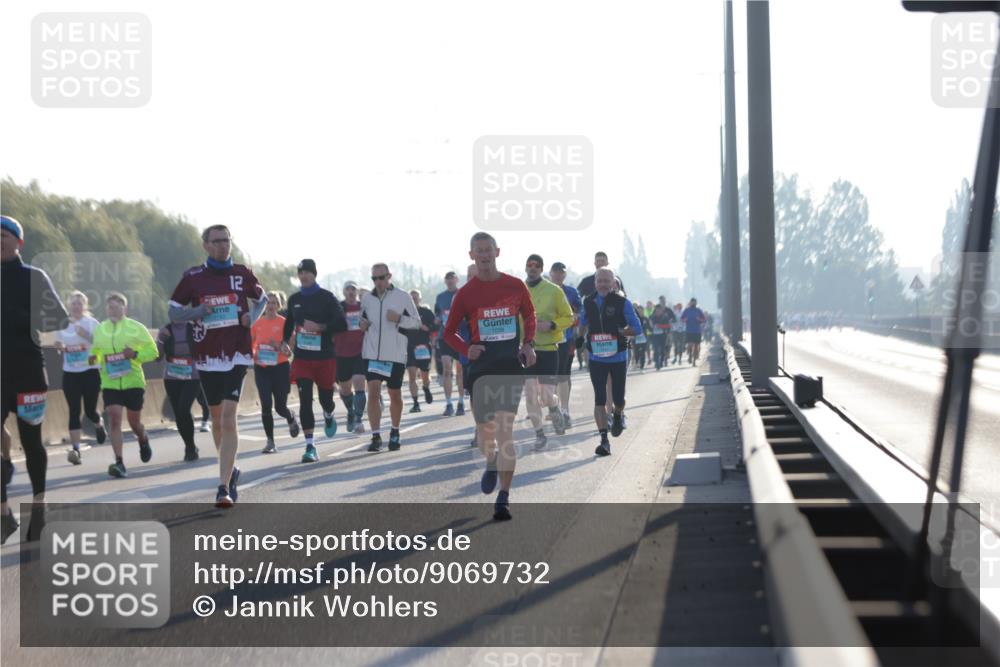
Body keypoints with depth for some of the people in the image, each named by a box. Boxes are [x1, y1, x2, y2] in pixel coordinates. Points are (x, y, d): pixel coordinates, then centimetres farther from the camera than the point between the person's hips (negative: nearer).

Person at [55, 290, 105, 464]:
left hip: (90, 371, -2)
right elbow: (59, 346, 18)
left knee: (90, 410, 3)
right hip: (70, 373, 2)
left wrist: (87, 336, -24)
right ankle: (75, 449, -10)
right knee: (74, 411, -6)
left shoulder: (92, 323, -2)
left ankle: (99, 425, 39)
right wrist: (60, 347, -5)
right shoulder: (63, 325, 7)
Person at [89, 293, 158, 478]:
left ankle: (143, 440, 45)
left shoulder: (136, 328, -2)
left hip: (133, 381, -1)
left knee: (134, 422, 9)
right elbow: (96, 351, 21)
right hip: (110, 383, 1)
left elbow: (153, 352, 0)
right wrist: (94, 358, -3)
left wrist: (135, 354, -18)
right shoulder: (100, 330, 6)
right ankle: (119, 462, -17)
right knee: (114, 418, -15)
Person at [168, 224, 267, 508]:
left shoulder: (242, 274, 4)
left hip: (237, 354, -2)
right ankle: (230, 471, 35)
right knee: (216, 418, 12)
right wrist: (198, 312, -12)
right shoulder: (193, 277, 2)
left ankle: (224, 487, -17)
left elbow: (261, 298, 21)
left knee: (229, 417, -13)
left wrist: (252, 317, 0)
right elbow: (173, 312, 8)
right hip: (207, 356, 2)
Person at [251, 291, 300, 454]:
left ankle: (291, 419, 38)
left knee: (280, 406, 2)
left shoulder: (284, 323, -5)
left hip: (280, 367, -2)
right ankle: (270, 442, 3)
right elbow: (251, 345, 15)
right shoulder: (257, 324, 4)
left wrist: (279, 347, -21)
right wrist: (253, 356, -4)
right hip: (261, 368, 2)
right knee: (266, 406, -5)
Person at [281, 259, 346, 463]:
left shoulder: (326, 298, -4)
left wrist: (319, 327, -22)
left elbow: (342, 324, -10)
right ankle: (310, 447, -8)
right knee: (305, 401, -8)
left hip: (325, 358, -2)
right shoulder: (294, 299, 9)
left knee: (325, 398, 8)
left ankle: (328, 416, 47)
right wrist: (284, 341, 10)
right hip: (302, 358, 2)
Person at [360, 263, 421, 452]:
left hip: (396, 355, -2)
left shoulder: (403, 297, -2)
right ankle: (376, 436, -12)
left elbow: (416, 322, 1)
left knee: (395, 395, 9)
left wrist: (399, 319, -16)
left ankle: (395, 433, 29)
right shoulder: (366, 299, 9)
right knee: (373, 392, -13)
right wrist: (362, 325, 1)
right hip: (372, 353, 2)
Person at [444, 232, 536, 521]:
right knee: (485, 432, 9)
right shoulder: (465, 294, 0)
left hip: (511, 366, -1)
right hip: (480, 367, 1)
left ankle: (503, 498, -11)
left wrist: (529, 344, 3)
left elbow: (529, 315, 19)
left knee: (504, 430, -14)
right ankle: (492, 462, 46)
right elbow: (450, 331, 8)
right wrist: (466, 349, -11)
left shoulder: (515, 286, 1)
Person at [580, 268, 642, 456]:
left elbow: (637, 328, -6)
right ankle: (604, 441, -5)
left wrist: (618, 332, -19)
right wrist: (584, 335, 10)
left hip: (618, 358, -2)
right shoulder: (589, 302, 4)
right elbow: (583, 323, 24)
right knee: (599, 399, -6)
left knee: (618, 398, 6)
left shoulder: (622, 302, -6)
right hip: (596, 358, 2)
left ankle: (619, 416, 43)